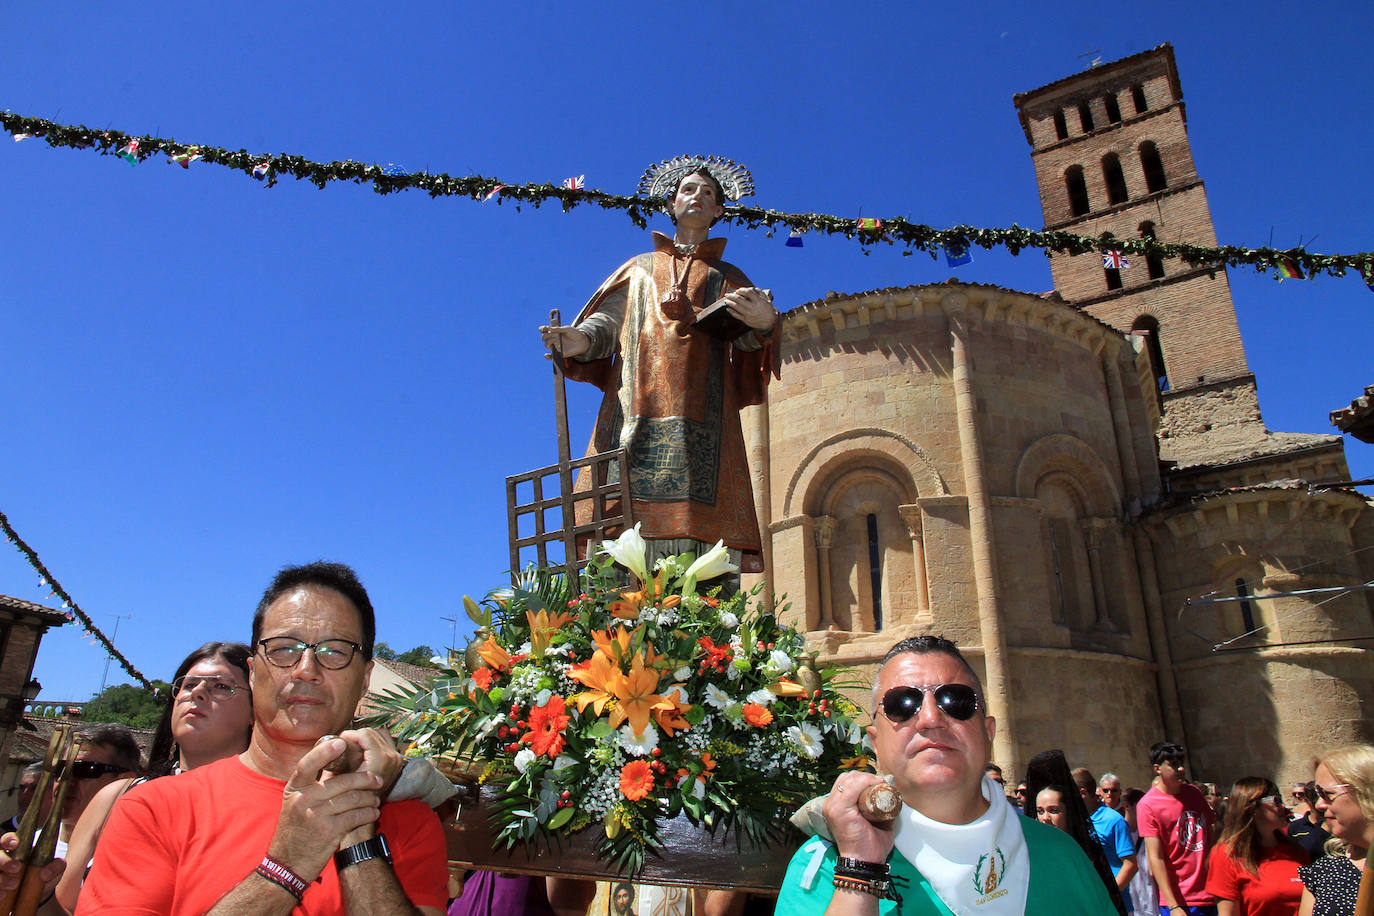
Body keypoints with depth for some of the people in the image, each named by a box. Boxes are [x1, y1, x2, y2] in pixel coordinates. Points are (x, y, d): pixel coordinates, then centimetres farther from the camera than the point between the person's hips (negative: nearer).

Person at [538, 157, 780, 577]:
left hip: (701, 416, 0)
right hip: (637, 408, 0)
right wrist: (580, 339, -8)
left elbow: (745, 341, 11)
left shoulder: (728, 278, 28)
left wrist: (763, 323, -13)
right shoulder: (639, 269, 30)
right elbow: (607, 322, 16)